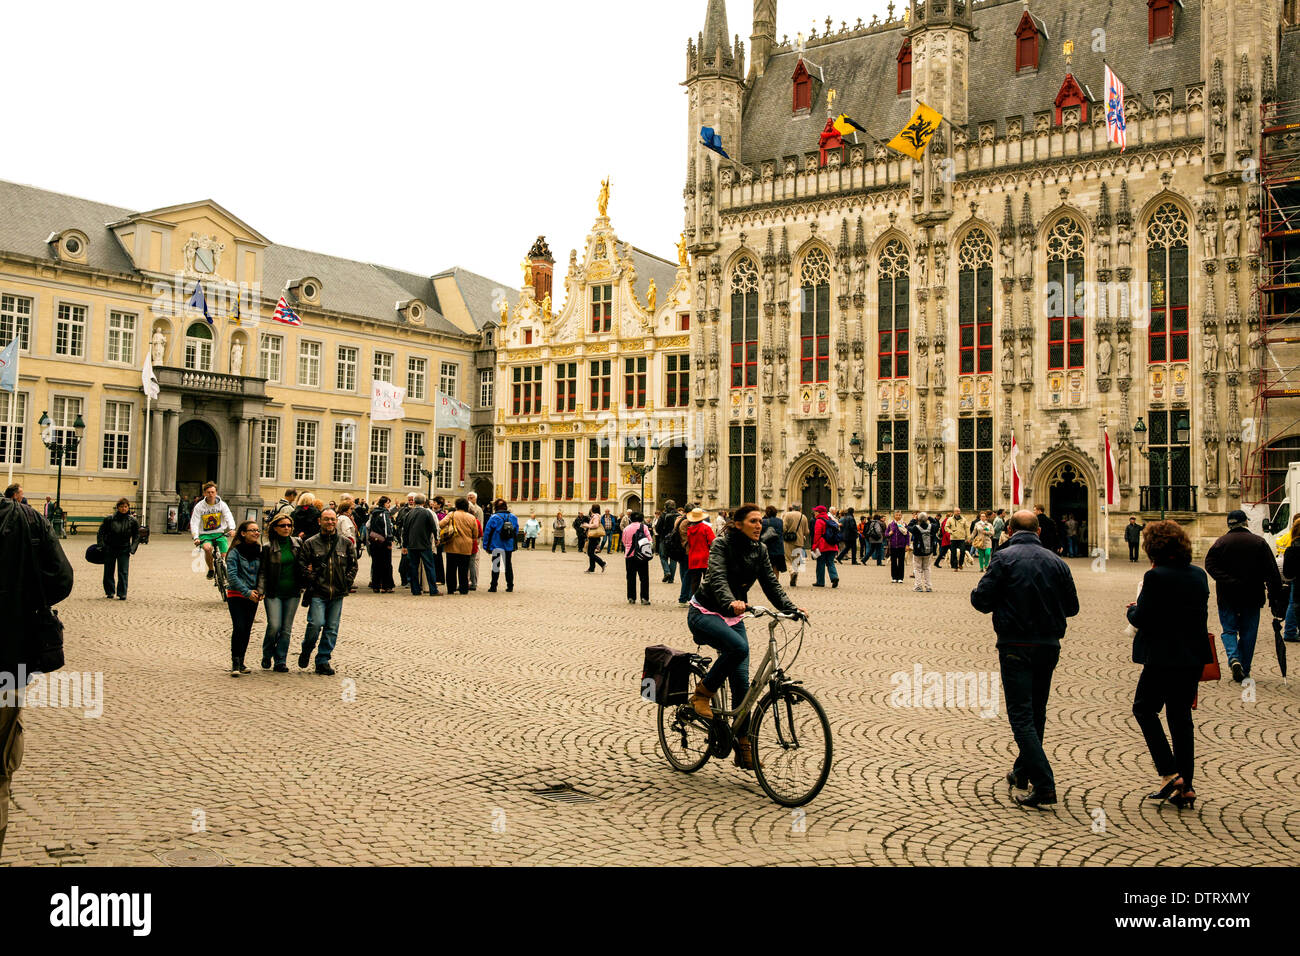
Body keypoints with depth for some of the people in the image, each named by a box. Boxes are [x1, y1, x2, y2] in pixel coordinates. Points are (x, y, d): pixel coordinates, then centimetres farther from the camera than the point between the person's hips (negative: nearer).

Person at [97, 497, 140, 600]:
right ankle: (109, 592, 23)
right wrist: (101, 545, -5)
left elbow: (136, 536, 7)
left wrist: (132, 548, -3)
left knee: (123, 572, -5)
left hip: (124, 550, -1)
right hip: (109, 549, 1)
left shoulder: (132, 521, -3)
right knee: (108, 572, 9)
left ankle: (122, 594, 0)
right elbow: (101, 532, 4)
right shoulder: (110, 519, -6)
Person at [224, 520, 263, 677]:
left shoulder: (258, 551, 9)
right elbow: (231, 575, -14)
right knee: (239, 628, -15)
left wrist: (260, 590, -1)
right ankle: (235, 664, -9)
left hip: (252, 596, 5)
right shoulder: (235, 552, -8)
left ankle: (241, 662, 17)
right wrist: (247, 592, -17)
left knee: (247, 629, 7)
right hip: (236, 595, -5)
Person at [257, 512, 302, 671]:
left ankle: (281, 661, 12)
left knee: (286, 629, 4)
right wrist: (260, 590, -12)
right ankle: (267, 655, 15)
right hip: (273, 593, -3)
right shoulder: (268, 547, -3)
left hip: (292, 592, 3)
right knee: (274, 626, -10)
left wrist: (302, 585, 7)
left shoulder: (298, 544, 6)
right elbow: (262, 571, -2)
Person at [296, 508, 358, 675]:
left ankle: (323, 661, 14)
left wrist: (346, 583, 2)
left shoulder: (346, 543, 9)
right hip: (318, 593, -3)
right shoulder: (310, 543, 3)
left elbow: (353, 566, 13)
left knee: (332, 628, 4)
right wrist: (311, 580, -7)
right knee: (316, 623, -15)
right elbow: (302, 565, 2)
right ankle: (306, 651, 13)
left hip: (337, 593, 3)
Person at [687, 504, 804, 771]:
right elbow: (717, 578, -29)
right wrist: (730, 602, -49)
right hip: (705, 613, -6)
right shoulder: (722, 544, -15)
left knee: (741, 682, -3)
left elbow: (771, 584, 1)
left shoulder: (759, 551, 3)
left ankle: (743, 748, 6)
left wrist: (791, 609, -16)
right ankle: (702, 694, -13)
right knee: (738, 647, -35)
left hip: (733, 618, 6)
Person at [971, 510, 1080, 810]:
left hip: (1016, 647, -5)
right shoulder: (1057, 562, 4)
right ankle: (1022, 773, 33)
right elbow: (1072, 607, 10)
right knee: (1036, 713, 18)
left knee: (1021, 715, -4)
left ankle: (1044, 786, -14)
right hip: (1049, 646, 5)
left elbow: (981, 601, -12)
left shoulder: (1004, 558, -9)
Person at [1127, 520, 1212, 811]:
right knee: (1181, 716, 14)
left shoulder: (1156, 576, -18)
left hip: (1163, 658, -7)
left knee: (1144, 708, 12)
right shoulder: (1198, 575, 4)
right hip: (1194, 657, 7)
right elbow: (1202, 615, 13)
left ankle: (1170, 774, 1)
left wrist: (1132, 610, 5)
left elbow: (1141, 619, -16)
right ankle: (1185, 785, 15)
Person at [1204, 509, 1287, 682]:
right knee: (1248, 633, 10)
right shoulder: (1259, 542, 1)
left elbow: (1210, 565, -14)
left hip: (1227, 596, -1)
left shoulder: (1221, 542, -3)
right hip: (1252, 596, 1)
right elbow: (1272, 572, -2)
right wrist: (1276, 597, -2)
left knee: (1229, 630, 9)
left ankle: (1233, 658, -16)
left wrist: (1229, 582, -15)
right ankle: (1244, 670, 12)